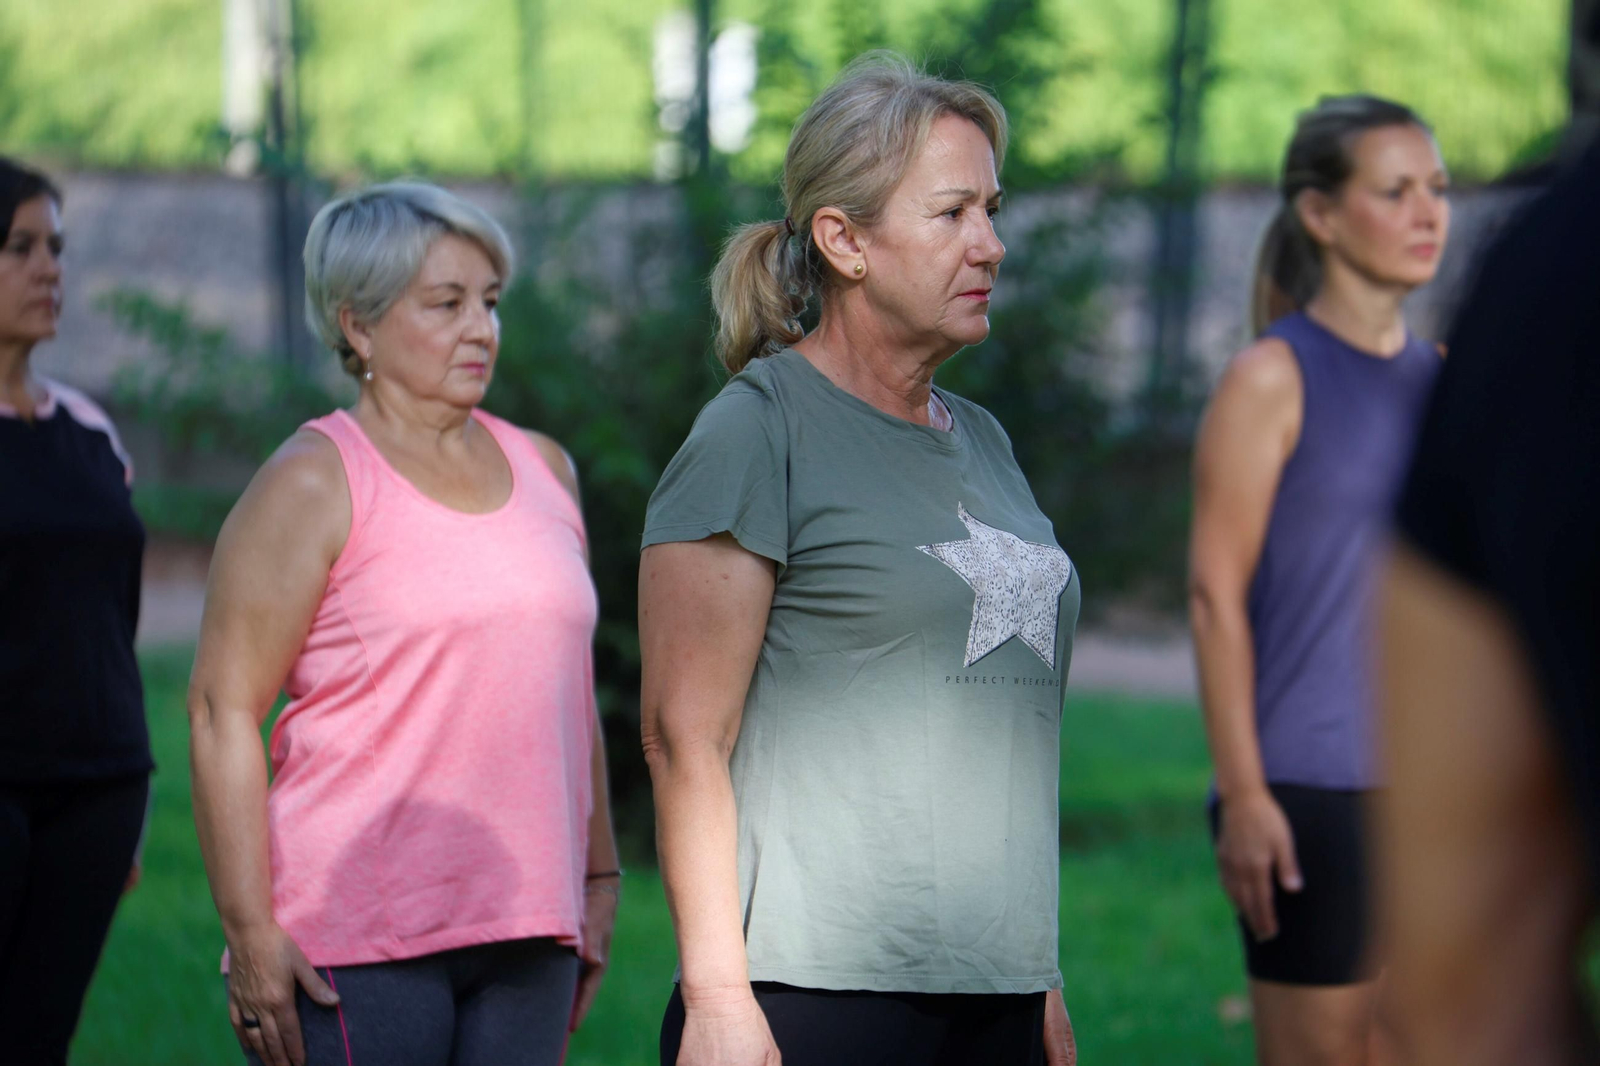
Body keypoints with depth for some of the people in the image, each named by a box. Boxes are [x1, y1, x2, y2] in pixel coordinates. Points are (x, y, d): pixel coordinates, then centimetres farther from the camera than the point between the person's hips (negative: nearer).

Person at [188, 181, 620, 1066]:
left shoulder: (543, 470, 16)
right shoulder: (314, 483, -3)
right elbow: (223, 707, -8)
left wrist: (599, 874, 20)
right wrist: (249, 931, -14)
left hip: (527, 932, 6)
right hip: (358, 942, -6)